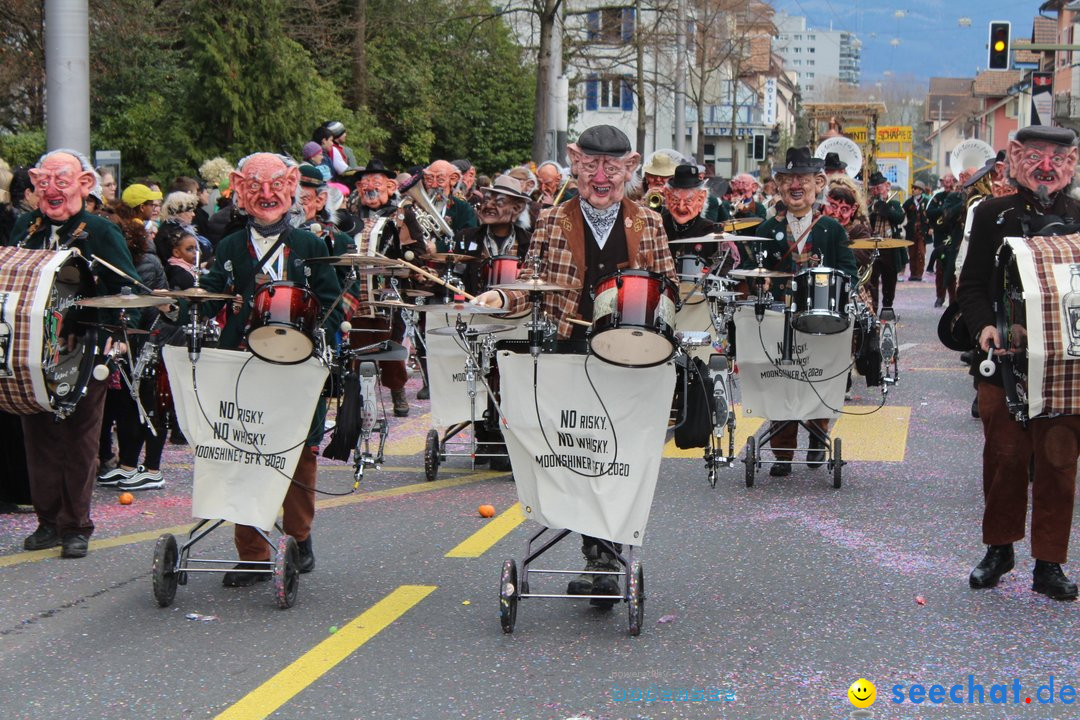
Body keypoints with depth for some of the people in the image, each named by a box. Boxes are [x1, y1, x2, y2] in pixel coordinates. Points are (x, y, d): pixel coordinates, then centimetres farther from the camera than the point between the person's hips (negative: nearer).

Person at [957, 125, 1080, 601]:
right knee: (1004, 456, 7)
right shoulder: (993, 215, 4)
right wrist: (983, 326, -15)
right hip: (1003, 360, 0)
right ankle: (999, 548, 24)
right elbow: (971, 285, 2)